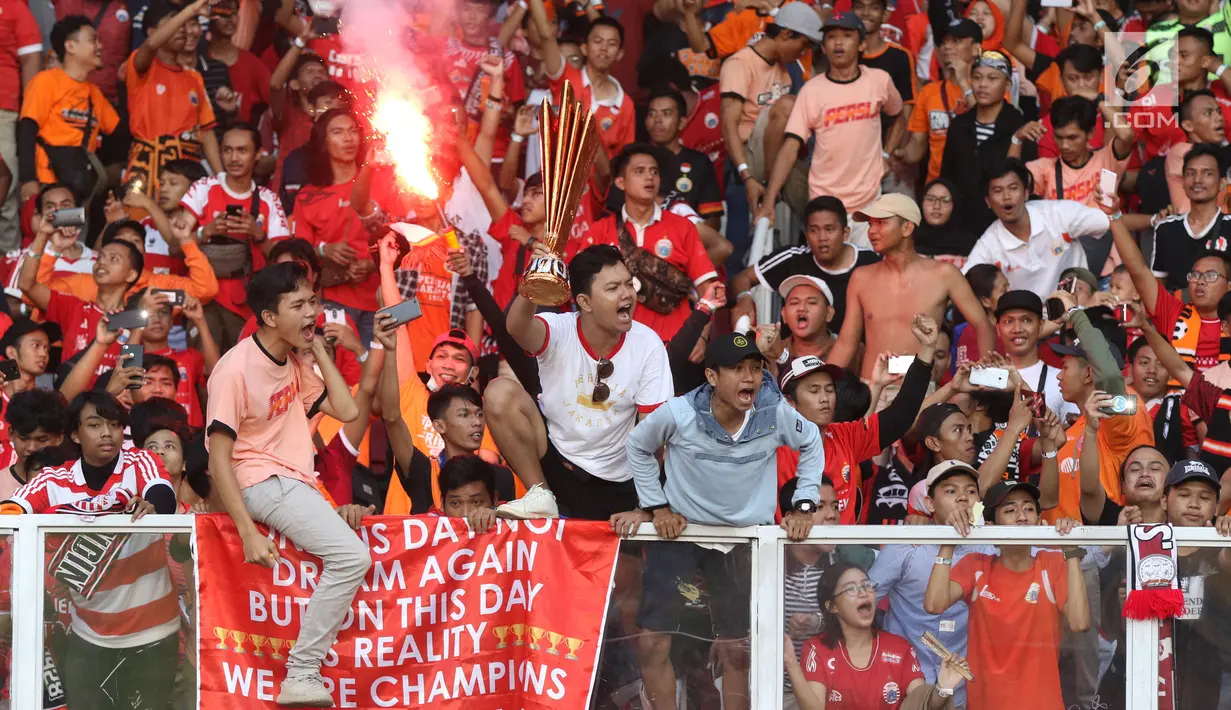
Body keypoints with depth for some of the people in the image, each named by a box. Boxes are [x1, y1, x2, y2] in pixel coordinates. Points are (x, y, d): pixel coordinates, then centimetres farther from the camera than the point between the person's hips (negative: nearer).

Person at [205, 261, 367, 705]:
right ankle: (301, 677, -20)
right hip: (261, 483, -9)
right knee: (351, 556, -24)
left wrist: (319, 349, 9)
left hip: (295, 482, 9)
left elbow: (345, 410, 10)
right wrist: (249, 534, -22)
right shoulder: (237, 370, -11)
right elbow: (219, 460, -15)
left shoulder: (293, 364, 15)